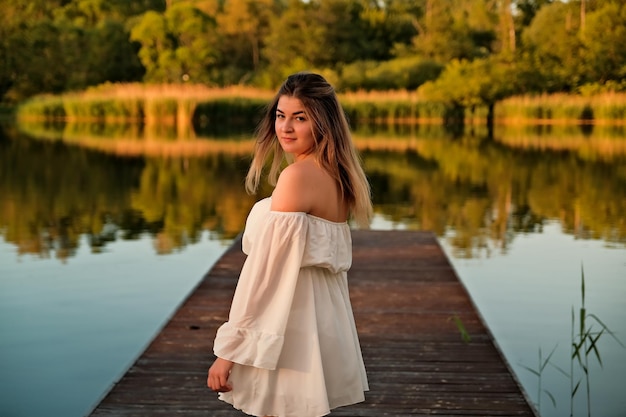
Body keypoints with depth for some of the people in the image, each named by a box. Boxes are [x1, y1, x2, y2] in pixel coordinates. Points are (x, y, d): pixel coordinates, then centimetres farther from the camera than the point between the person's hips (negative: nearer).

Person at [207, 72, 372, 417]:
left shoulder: (298, 175, -16)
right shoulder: (336, 176, 9)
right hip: (325, 322, 9)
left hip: (291, 332, -9)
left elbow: (265, 266, -19)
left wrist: (229, 350, -16)